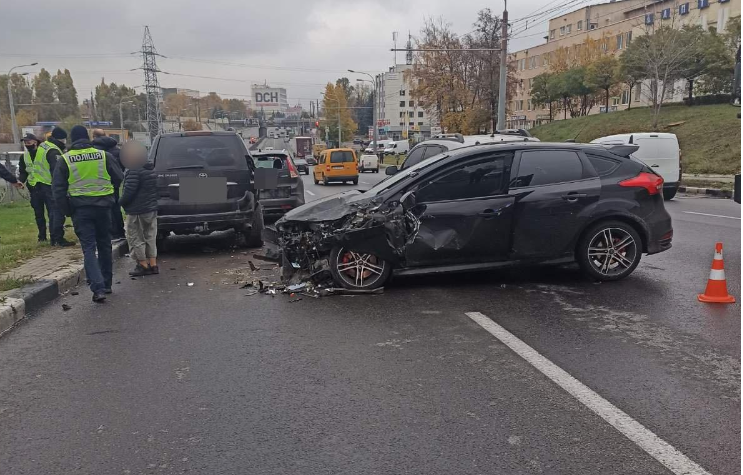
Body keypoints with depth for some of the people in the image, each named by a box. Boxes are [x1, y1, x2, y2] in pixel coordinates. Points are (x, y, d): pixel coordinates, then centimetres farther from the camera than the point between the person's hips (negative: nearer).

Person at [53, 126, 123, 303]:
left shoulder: (65, 160, -2)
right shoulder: (104, 155, -1)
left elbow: (58, 188, -2)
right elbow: (118, 178, 4)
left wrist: (67, 210, 5)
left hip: (80, 208, -1)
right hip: (103, 206, 2)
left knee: (89, 248, -1)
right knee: (104, 246, 15)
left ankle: (98, 288, -13)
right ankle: (106, 284, 24)